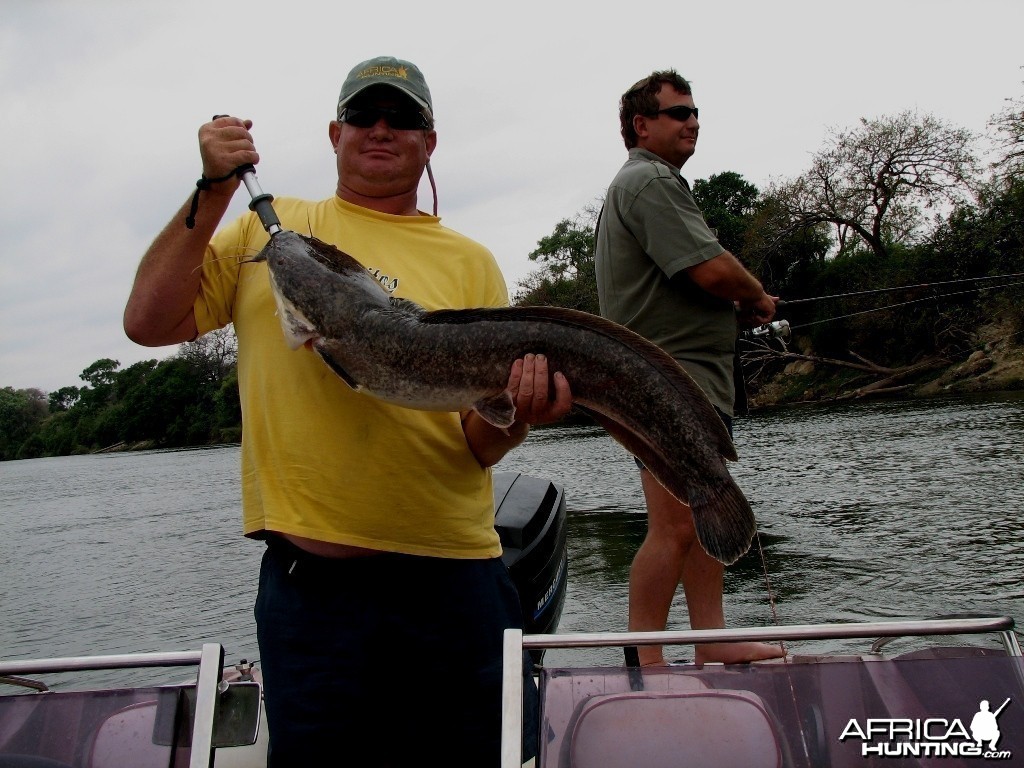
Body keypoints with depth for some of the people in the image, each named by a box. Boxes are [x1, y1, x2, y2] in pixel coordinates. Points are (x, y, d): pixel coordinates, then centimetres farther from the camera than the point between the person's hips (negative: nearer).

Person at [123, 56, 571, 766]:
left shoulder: (469, 262, 6)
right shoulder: (268, 228, 9)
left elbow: (479, 445, 0)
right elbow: (150, 323, 0)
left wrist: (515, 412, -22)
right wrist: (213, 193, -6)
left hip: (452, 578, 1)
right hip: (307, 578, 0)